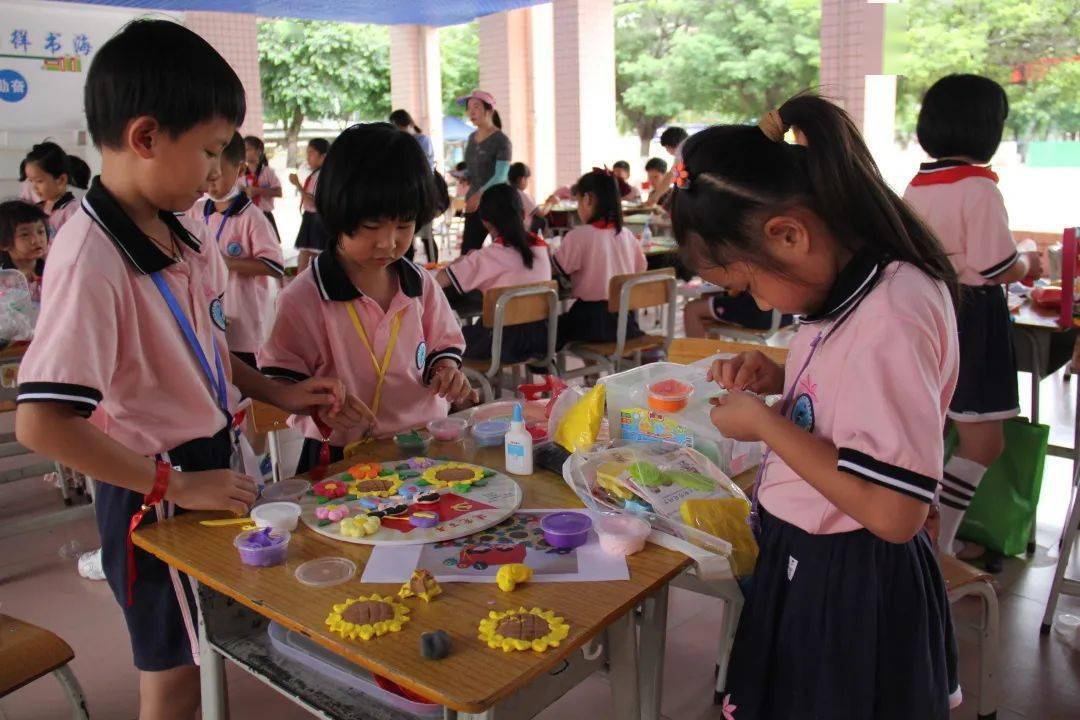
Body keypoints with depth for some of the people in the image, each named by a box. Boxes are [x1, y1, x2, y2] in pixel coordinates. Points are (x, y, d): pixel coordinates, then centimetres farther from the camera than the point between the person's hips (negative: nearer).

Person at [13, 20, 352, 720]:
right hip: (155, 495, -8)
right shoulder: (93, 257, -25)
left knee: (212, 655, 23)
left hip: (210, 465, 8)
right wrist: (178, 486, -23)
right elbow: (43, 422, -28)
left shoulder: (184, 234, 0)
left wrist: (277, 394, 4)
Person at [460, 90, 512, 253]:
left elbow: (501, 176, -19)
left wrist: (480, 194, -32)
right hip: (474, 203, 7)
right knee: (467, 251, 1)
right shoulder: (472, 138, 13)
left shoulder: (501, 140, -9)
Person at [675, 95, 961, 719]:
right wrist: (778, 377, 0)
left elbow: (894, 512, -30)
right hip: (810, 566, 9)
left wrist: (764, 422, -22)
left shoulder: (889, 317, -28)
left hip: (847, 591, -8)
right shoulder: (862, 287, 1)